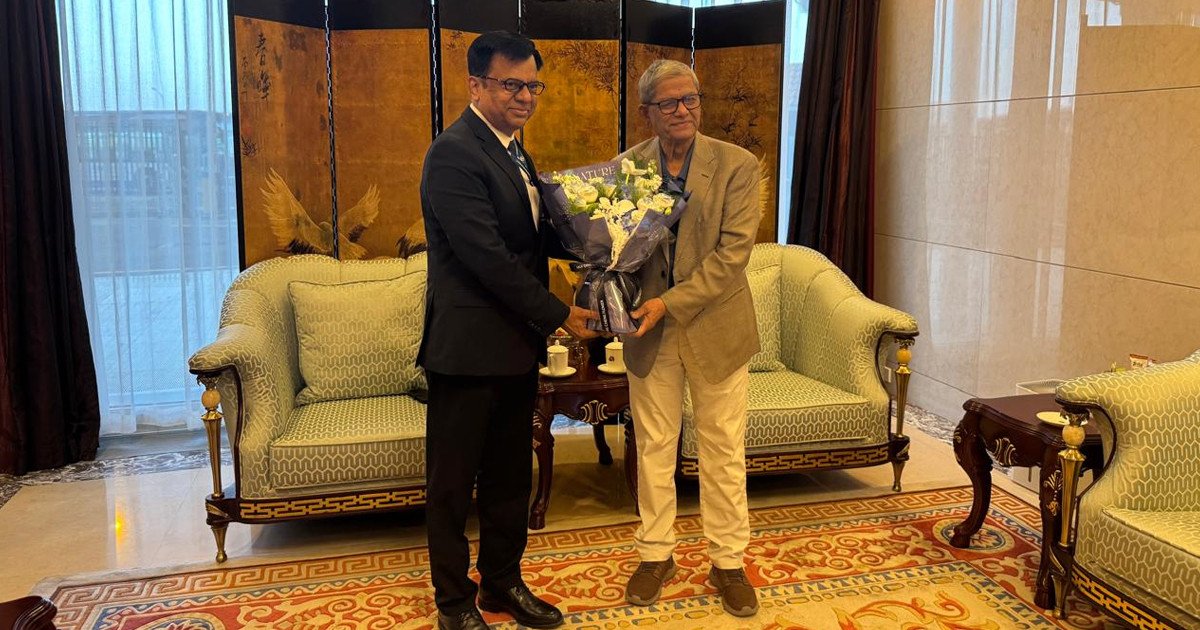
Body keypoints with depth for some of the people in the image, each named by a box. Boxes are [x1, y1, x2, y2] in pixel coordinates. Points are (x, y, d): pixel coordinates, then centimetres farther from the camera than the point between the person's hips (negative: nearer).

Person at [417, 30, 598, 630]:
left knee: (511, 475, 17)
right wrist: (558, 314, -15)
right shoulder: (454, 153, -17)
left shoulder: (512, 150, 13)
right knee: (454, 482, 8)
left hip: (516, 343, 9)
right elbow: (489, 256, -22)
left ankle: (503, 581, 34)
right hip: (469, 346, -8)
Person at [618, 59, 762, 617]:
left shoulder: (736, 165, -8)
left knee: (723, 451, 9)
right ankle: (655, 554, 29)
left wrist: (672, 303, -20)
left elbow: (733, 251, -14)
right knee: (653, 448, 13)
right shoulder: (626, 167, 0)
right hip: (650, 329, 2)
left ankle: (728, 561, 24)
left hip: (716, 328, -2)